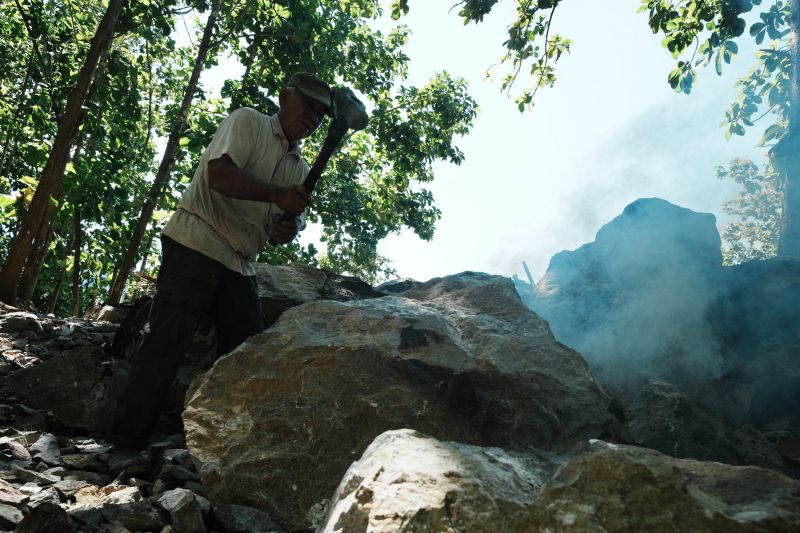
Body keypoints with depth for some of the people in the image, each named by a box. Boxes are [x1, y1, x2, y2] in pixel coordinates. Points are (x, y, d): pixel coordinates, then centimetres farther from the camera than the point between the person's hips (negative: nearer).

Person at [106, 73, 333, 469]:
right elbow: (220, 174, -18)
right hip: (196, 245, -8)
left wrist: (290, 228, -12)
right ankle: (126, 445, -2)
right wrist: (277, 195, -29)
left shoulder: (300, 167, 18)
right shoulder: (247, 121, -2)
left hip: (239, 265, 8)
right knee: (166, 342, -10)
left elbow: (292, 216, 12)